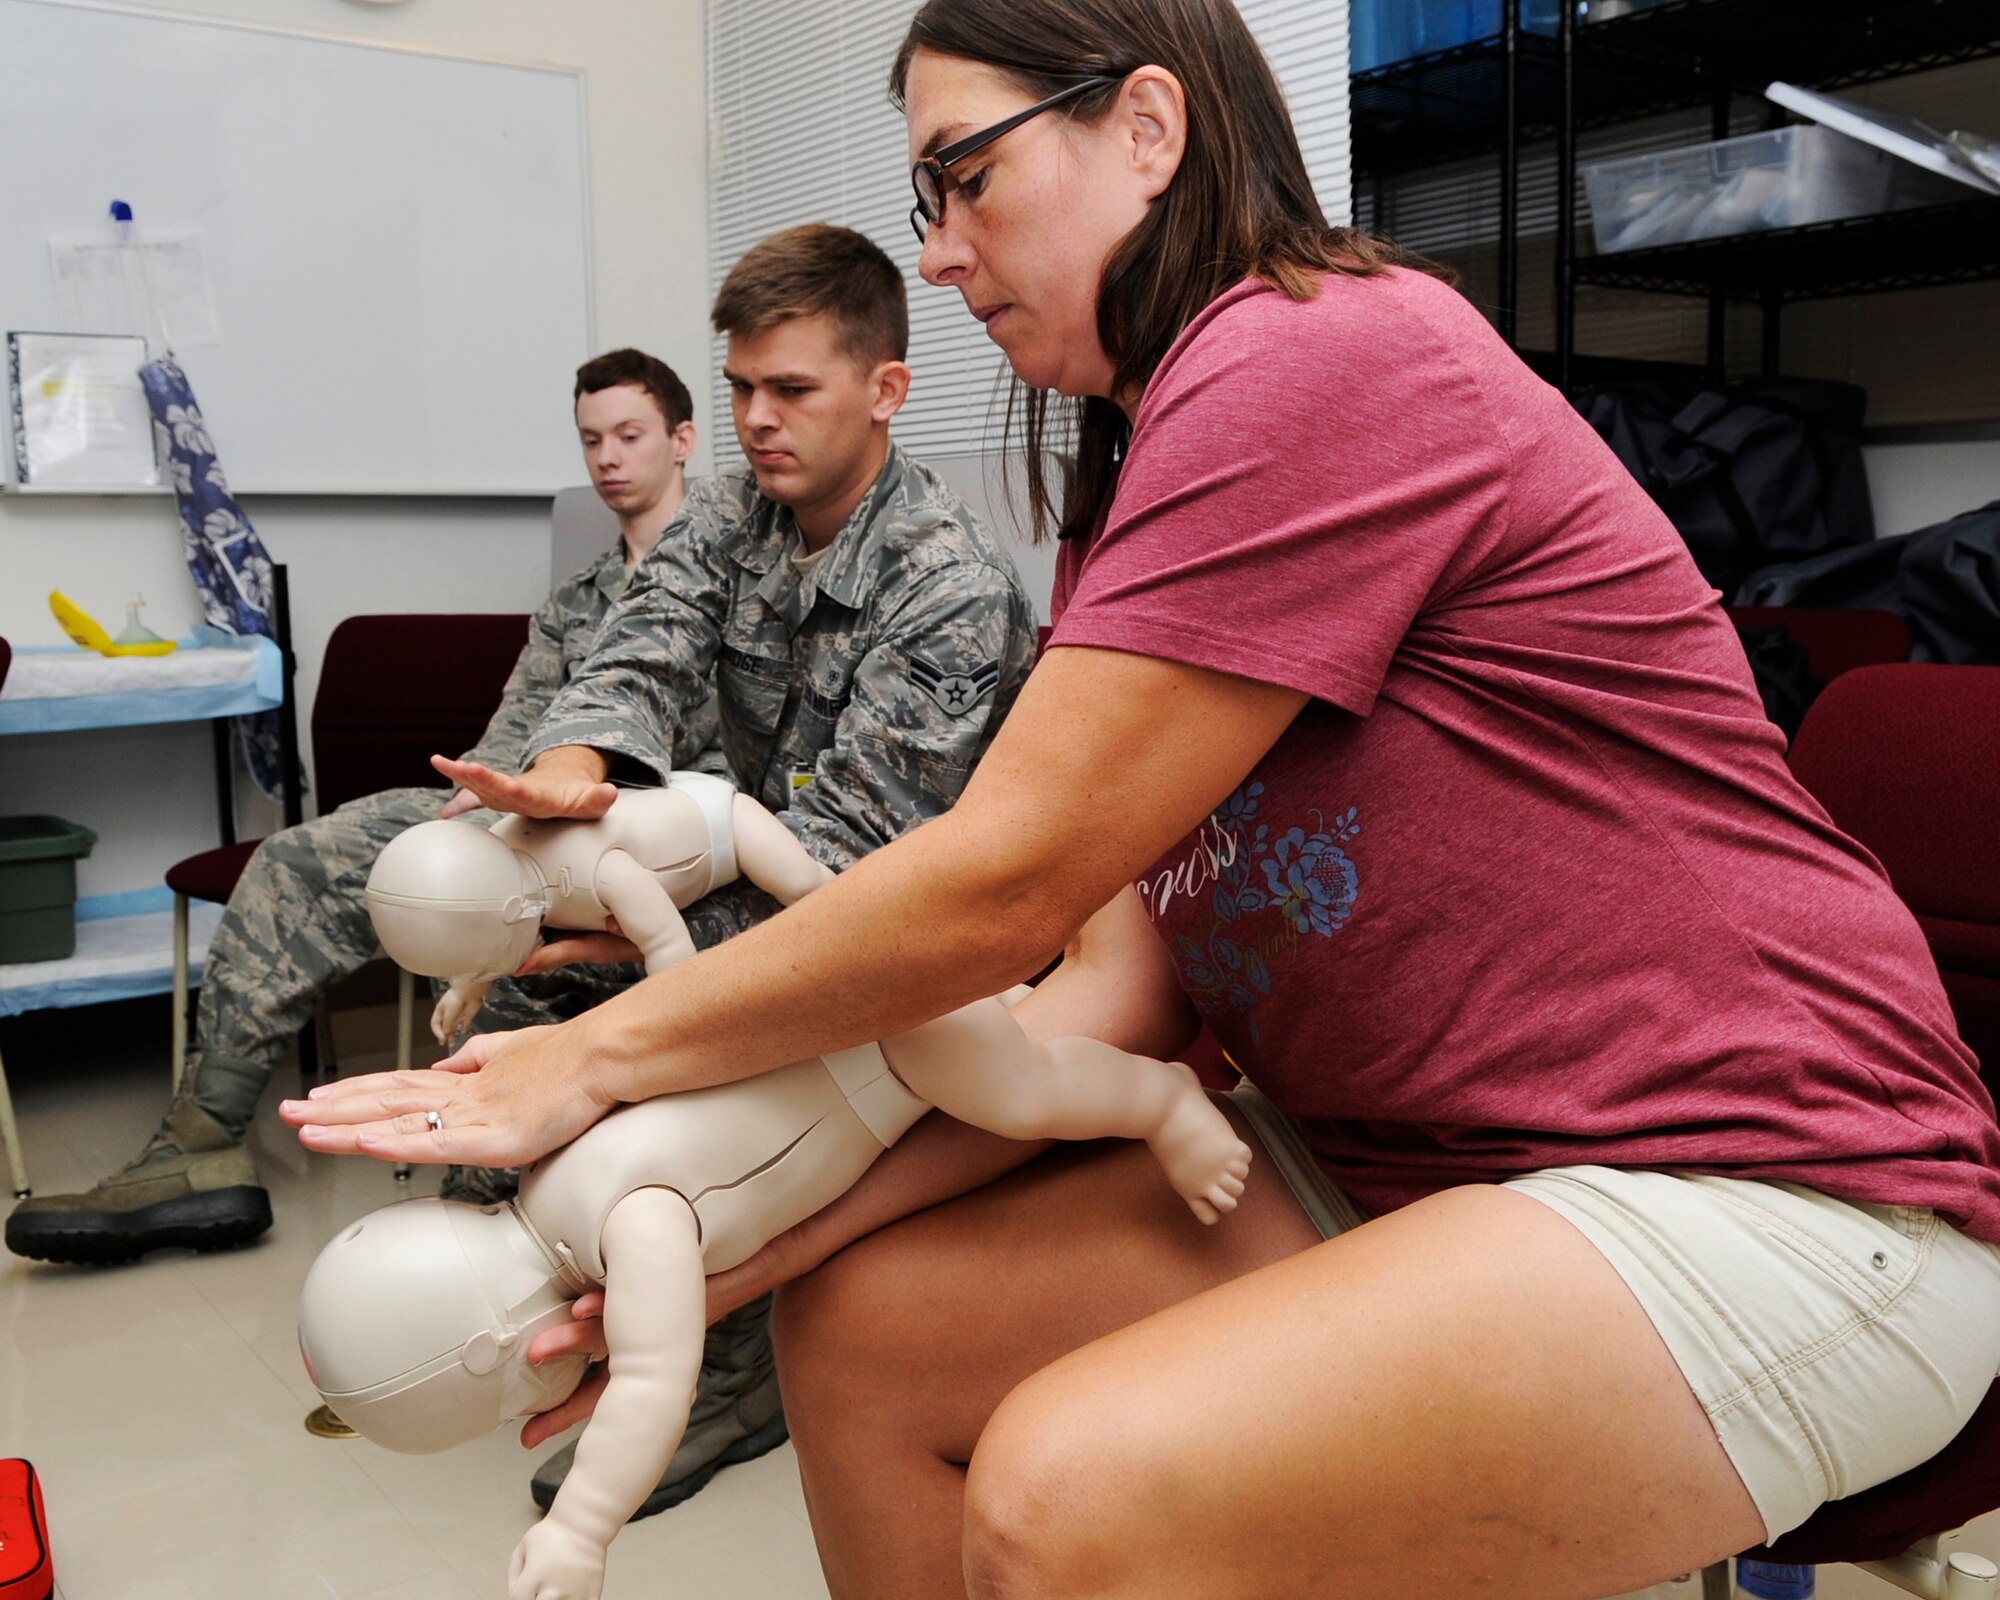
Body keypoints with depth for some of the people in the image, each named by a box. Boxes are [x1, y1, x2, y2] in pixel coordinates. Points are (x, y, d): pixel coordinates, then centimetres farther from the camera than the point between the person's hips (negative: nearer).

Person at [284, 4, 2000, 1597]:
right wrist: (747, 1234, -4)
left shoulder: (1318, 356, -17)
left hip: (1768, 1184, -8)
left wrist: (598, 1056, -6)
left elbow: (1002, 882, -19)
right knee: (862, 1325, 2)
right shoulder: (1147, 464, 11)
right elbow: (1115, 990, 2)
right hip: (1384, 1161, 9)